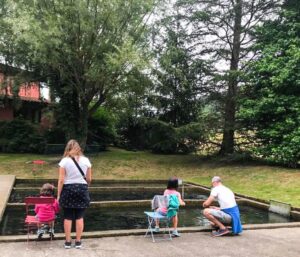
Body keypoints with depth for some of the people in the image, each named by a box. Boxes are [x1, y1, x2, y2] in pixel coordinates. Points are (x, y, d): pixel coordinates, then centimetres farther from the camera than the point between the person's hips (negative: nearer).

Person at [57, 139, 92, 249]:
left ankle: (68, 242, 16)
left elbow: (61, 180, -9)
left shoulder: (64, 161, -7)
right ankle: (78, 242, 15)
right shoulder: (86, 160, -1)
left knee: (68, 217, 8)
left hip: (68, 189, -1)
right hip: (82, 189, 2)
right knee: (79, 217, 9)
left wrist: (58, 195, -1)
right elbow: (89, 179, 3)